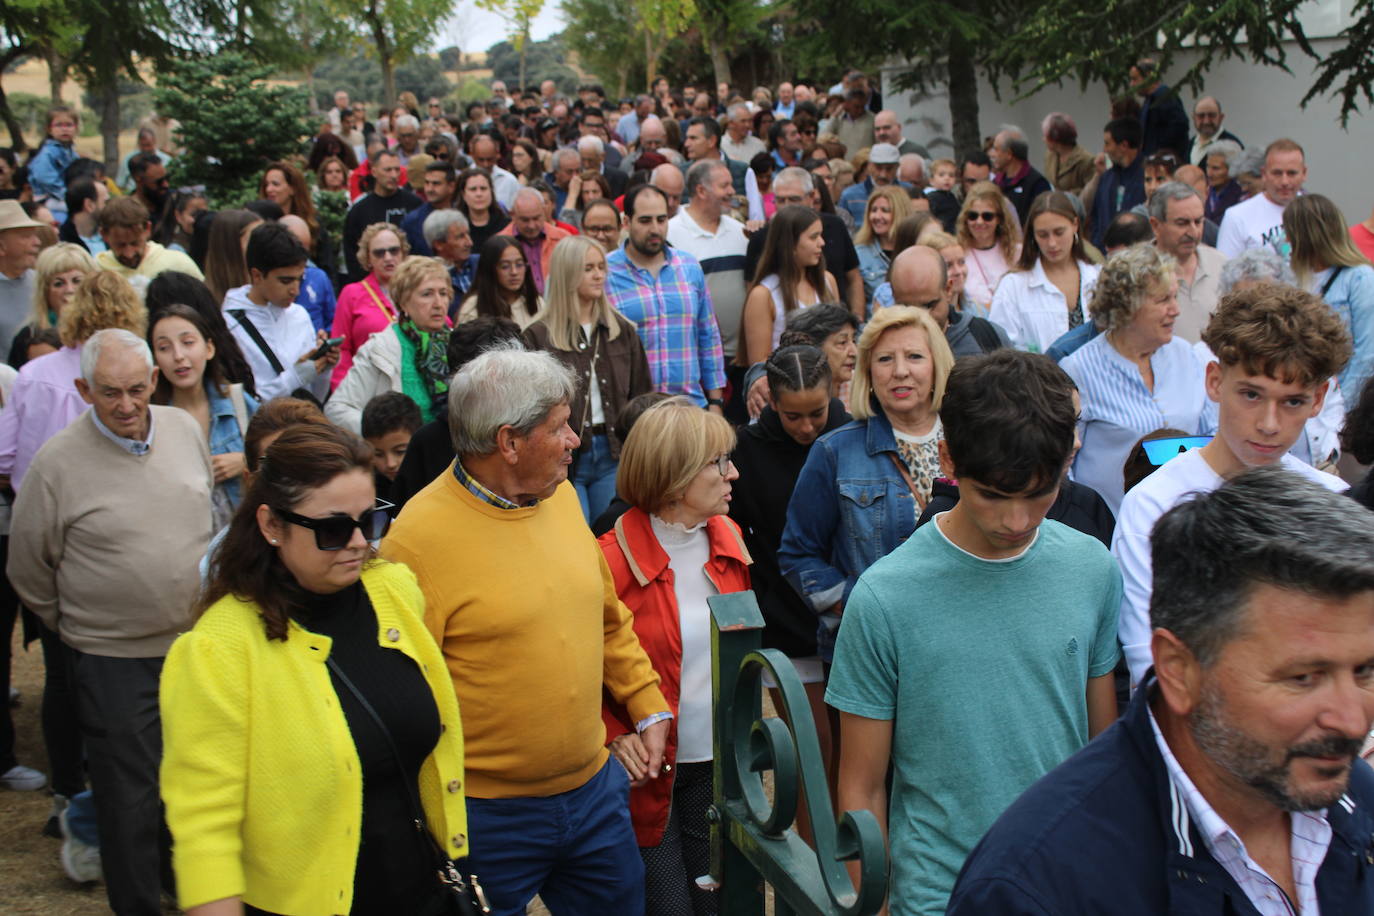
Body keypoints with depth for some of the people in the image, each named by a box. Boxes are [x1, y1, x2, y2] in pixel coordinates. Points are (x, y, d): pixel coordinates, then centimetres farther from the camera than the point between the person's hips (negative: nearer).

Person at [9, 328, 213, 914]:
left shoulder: (185, 429, 0)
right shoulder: (57, 463, -14)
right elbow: (28, 570, -2)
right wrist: (78, 628, 6)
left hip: (197, 641, 5)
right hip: (112, 661, -4)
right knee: (129, 798, 6)